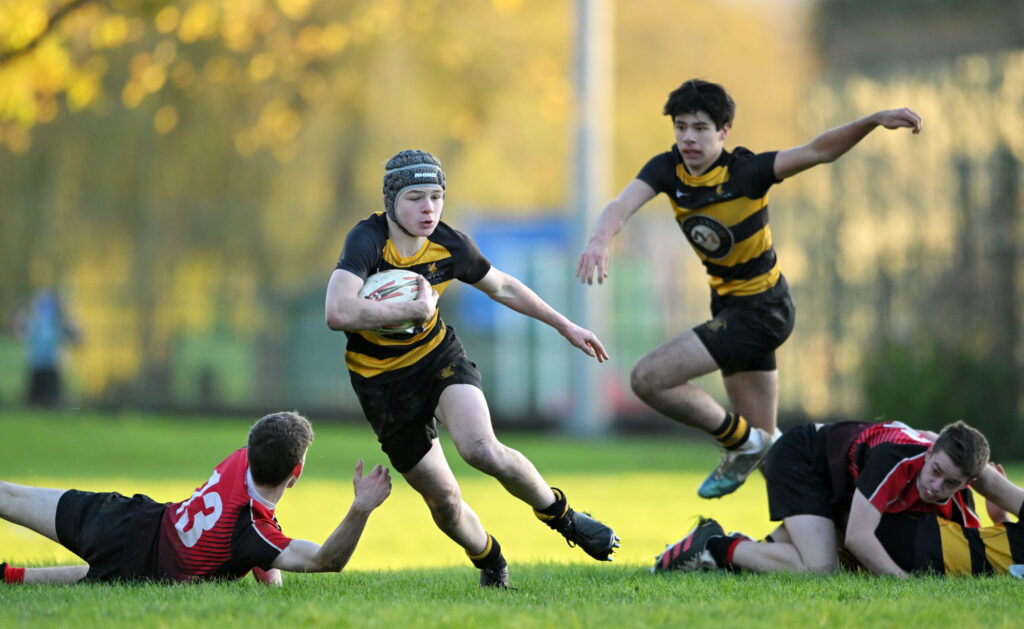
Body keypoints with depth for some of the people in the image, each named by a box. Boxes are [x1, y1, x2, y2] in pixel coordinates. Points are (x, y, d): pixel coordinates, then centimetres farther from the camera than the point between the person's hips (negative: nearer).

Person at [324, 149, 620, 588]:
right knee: (442, 499, 1)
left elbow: (503, 288, 10)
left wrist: (565, 326, 14)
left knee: (481, 449, -27)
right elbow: (338, 313, -42)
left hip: (438, 356, 2)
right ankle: (489, 561, 33)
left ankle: (561, 515, -3)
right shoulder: (368, 240, -26)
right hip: (383, 381, -2)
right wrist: (415, 309, -34)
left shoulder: (451, 246, -11)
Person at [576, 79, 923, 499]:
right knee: (765, 441, 12)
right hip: (726, 303, 7)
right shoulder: (668, 169, -7)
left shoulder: (746, 172, -21)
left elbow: (817, 151, -31)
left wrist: (875, 120, -47)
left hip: (760, 310, -7)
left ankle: (740, 441, 0)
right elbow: (623, 205, -24)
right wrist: (600, 239, -47)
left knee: (648, 378, -16)